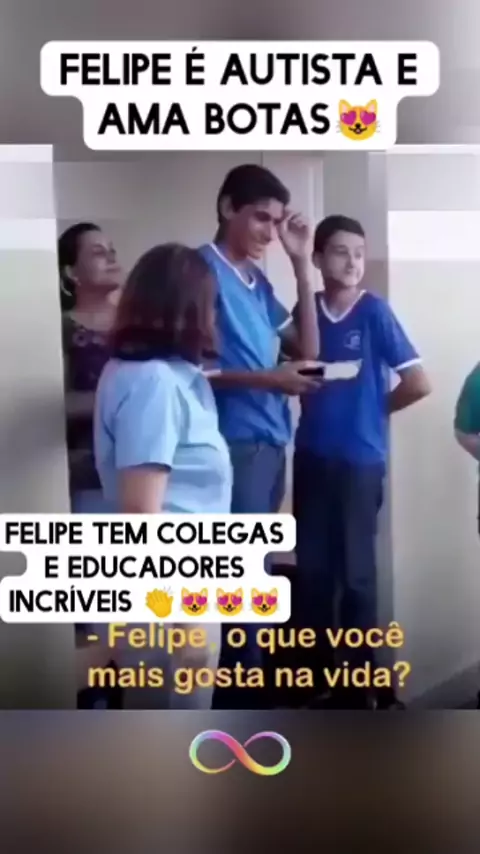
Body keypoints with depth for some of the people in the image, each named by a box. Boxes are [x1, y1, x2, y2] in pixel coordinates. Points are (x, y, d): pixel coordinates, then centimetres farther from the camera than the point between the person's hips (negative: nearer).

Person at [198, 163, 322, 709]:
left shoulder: (258, 279, 15)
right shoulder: (202, 269, -8)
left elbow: (306, 350, 12)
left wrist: (302, 265, 8)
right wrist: (265, 378, -19)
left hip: (271, 443, 8)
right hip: (235, 446, -8)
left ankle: (243, 692, 28)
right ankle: (240, 700, 12)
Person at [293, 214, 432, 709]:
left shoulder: (374, 311, -7)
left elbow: (418, 384, -8)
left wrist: (375, 409, 4)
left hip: (360, 460, -4)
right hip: (311, 457, 4)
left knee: (355, 571, 4)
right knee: (311, 568, 10)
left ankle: (360, 683, 19)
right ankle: (317, 671, 28)